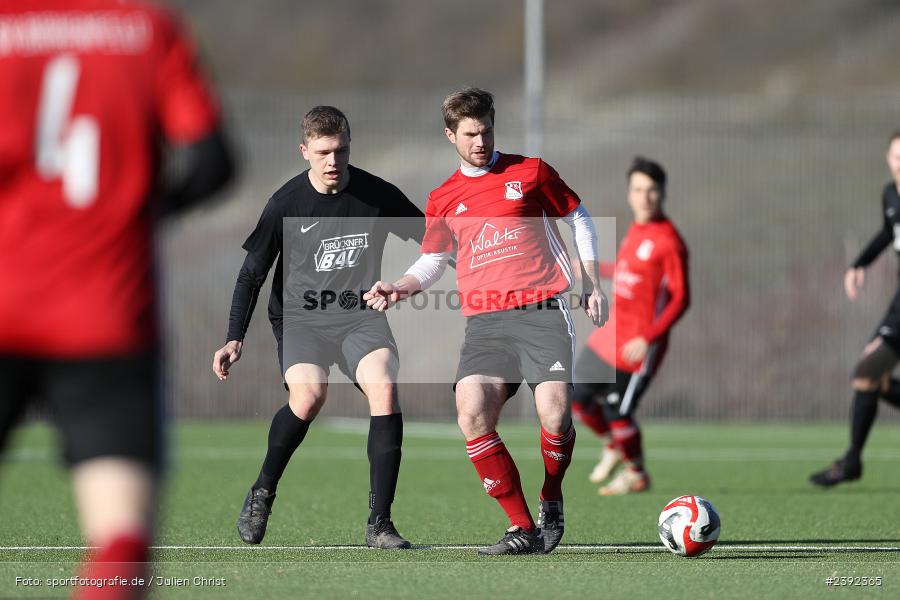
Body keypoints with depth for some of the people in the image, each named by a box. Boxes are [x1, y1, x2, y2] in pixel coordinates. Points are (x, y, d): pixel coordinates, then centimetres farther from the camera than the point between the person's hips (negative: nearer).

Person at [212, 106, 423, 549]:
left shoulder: (378, 196, -3)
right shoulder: (286, 204, -7)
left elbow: (431, 238, 12)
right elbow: (252, 272, -1)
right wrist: (235, 338, -9)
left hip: (361, 316, 2)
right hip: (299, 317, -1)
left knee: (385, 391, -25)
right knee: (308, 396, -29)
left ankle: (379, 523, -19)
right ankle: (262, 493, -3)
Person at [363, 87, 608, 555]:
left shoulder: (530, 172, 9)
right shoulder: (444, 200, 15)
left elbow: (579, 219, 18)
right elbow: (432, 262, 24)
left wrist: (592, 284, 11)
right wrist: (400, 287, 5)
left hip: (542, 310, -2)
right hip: (484, 322, 2)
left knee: (554, 413, -21)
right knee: (471, 413, -22)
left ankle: (551, 501, 11)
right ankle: (523, 529, -13)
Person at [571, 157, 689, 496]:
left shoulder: (668, 241, -17)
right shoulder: (635, 231, 8)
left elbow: (680, 299, -18)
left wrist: (648, 339, -25)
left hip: (638, 344, -8)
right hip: (610, 335, 8)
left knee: (617, 411, -2)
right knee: (579, 398, 11)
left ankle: (636, 474, 22)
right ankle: (615, 447, 36)